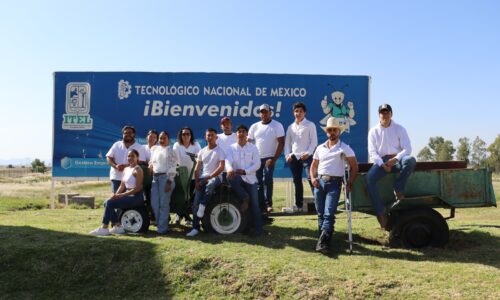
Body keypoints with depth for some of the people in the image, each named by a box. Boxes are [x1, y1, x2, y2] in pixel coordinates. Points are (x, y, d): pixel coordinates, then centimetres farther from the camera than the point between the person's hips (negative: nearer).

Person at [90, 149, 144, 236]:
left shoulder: (138, 170, -11)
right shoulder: (126, 169, 14)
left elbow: (138, 188, -18)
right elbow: (122, 186, 13)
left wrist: (121, 195, -19)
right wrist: (115, 195, -6)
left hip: (136, 197, -8)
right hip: (128, 195, 8)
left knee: (110, 203, -17)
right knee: (107, 202, -3)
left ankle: (104, 228, -7)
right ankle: (118, 226, 1)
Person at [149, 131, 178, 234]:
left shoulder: (170, 151, -2)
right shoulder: (154, 149, 17)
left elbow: (172, 168, -9)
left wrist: (169, 182, -15)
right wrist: (151, 165, 8)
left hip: (165, 177, -6)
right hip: (155, 177, 6)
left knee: (164, 203, -6)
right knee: (154, 203, 4)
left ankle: (163, 227, 0)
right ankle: (159, 223, 17)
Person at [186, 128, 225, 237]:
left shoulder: (219, 151, -1)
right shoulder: (202, 152, 15)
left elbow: (221, 167, -12)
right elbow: (197, 169, 13)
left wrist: (209, 177, -17)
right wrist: (197, 182, -2)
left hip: (215, 177, -4)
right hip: (203, 178, 5)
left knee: (210, 184, -42)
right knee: (196, 203, -9)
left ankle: (202, 205, -21)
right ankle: (195, 228, -3)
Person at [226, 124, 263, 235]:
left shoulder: (253, 148, 6)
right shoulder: (231, 148, 6)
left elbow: (257, 164, -2)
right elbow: (228, 161, -11)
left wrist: (245, 171, -17)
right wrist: (230, 169, -35)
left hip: (250, 179, 0)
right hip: (237, 178, 0)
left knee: (254, 204, -6)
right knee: (230, 178, -35)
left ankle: (258, 229, 1)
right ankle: (245, 197, -16)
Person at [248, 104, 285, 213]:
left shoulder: (277, 125, -2)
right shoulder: (254, 126, 10)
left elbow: (281, 143, -8)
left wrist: (274, 159, -15)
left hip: (269, 158, -4)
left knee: (267, 180, -15)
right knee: (258, 182, 6)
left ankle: (268, 204, -12)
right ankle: (261, 205, 11)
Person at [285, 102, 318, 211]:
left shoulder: (310, 125, 2)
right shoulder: (291, 127, 15)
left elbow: (314, 141, -3)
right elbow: (287, 142, 15)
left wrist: (308, 153, -15)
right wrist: (287, 154, 0)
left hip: (306, 156, -4)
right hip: (294, 157, 5)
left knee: (311, 179, -13)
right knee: (297, 181, 8)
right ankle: (298, 205, 15)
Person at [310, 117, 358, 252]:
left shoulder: (344, 148, 3)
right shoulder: (320, 148, 15)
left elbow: (354, 167, 2)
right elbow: (313, 165, 20)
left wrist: (350, 183, -7)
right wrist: (313, 178, 3)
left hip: (334, 183, -4)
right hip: (319, 182, 4)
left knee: (329, 214, -13)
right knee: (321, 214, 7)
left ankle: (322, 242, -15)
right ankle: (324, 239, 16)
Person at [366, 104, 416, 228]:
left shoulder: (399, 129, 5)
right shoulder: (373, 131, 7)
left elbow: (407, 148, -4)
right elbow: (372, 152, 0)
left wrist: (395, 159, -21)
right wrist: (382, 164, -17)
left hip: (397, 159, 0)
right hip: (381, 161, 1)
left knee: (410, 160, -34)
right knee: (369, 178, -28)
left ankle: (398, 190, -18)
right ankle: (381, 212, -26)